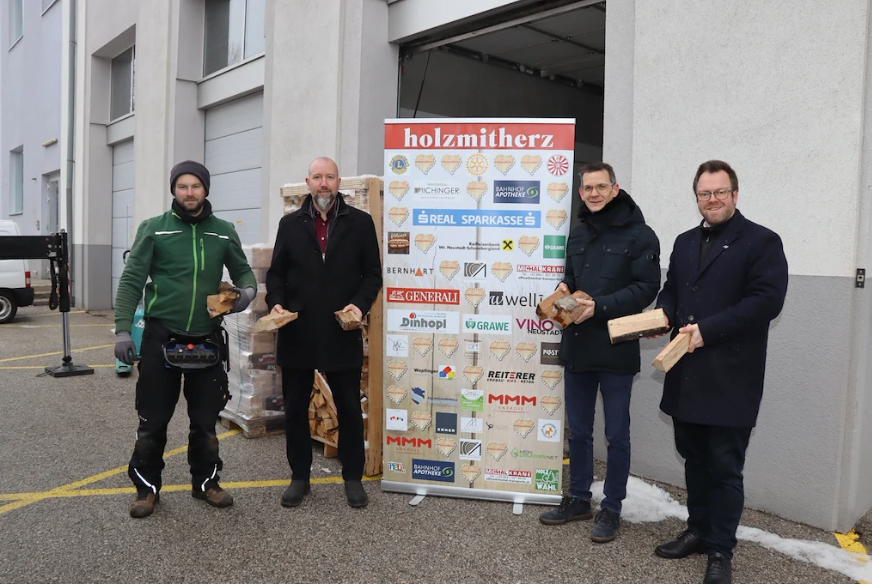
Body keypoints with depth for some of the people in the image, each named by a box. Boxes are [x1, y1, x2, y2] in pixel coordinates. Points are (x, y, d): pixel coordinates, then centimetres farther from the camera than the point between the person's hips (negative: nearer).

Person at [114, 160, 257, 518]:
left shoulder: (224, 232, 5)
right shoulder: (154, 229, -2)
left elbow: (243, 271, 14)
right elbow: (131, 281, -4)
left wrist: (247, 291, -10)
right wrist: (123, 329, -12)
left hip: (207, 338, 2)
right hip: (161, 337, -2)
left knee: (205, 419, 12)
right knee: (153, 419, 7)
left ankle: (205, 482, 29)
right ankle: (147, 487, 24)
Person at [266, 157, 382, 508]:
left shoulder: (360, 222, 2)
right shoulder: (290, 224, 8)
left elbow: (372, 274, 3)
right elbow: (276, 272, 10)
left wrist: (360, 304, -14)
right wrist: (276, 302, -8)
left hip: (342, 334, -2)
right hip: (297, 333, 2)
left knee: (349, 409, 8)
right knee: (295, 409, 11)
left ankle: (353, 477, 23)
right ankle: (299, 476, 26)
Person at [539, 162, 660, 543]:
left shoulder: (638, 235, -7)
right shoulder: (578, 236, 15)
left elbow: (646, 287, -13)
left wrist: (600, 307, -22)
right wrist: (563, 290, 2)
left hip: (615, 350, -6)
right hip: (576, 348, 6)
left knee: (616, 435, 7)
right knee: (578, 431, 15)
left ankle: (612, 508, 21)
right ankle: (578, 499, 30)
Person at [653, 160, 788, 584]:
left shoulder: (762, 242, -5)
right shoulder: (685, 243, 16)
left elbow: (767, 299, -15)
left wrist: (707, 329, -21)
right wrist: (663, 314, -2)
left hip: (731, 379, -6)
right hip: (687, 374, 6)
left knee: (724, 466, 3)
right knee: (694, 458, 17)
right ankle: (698, 531, 32)